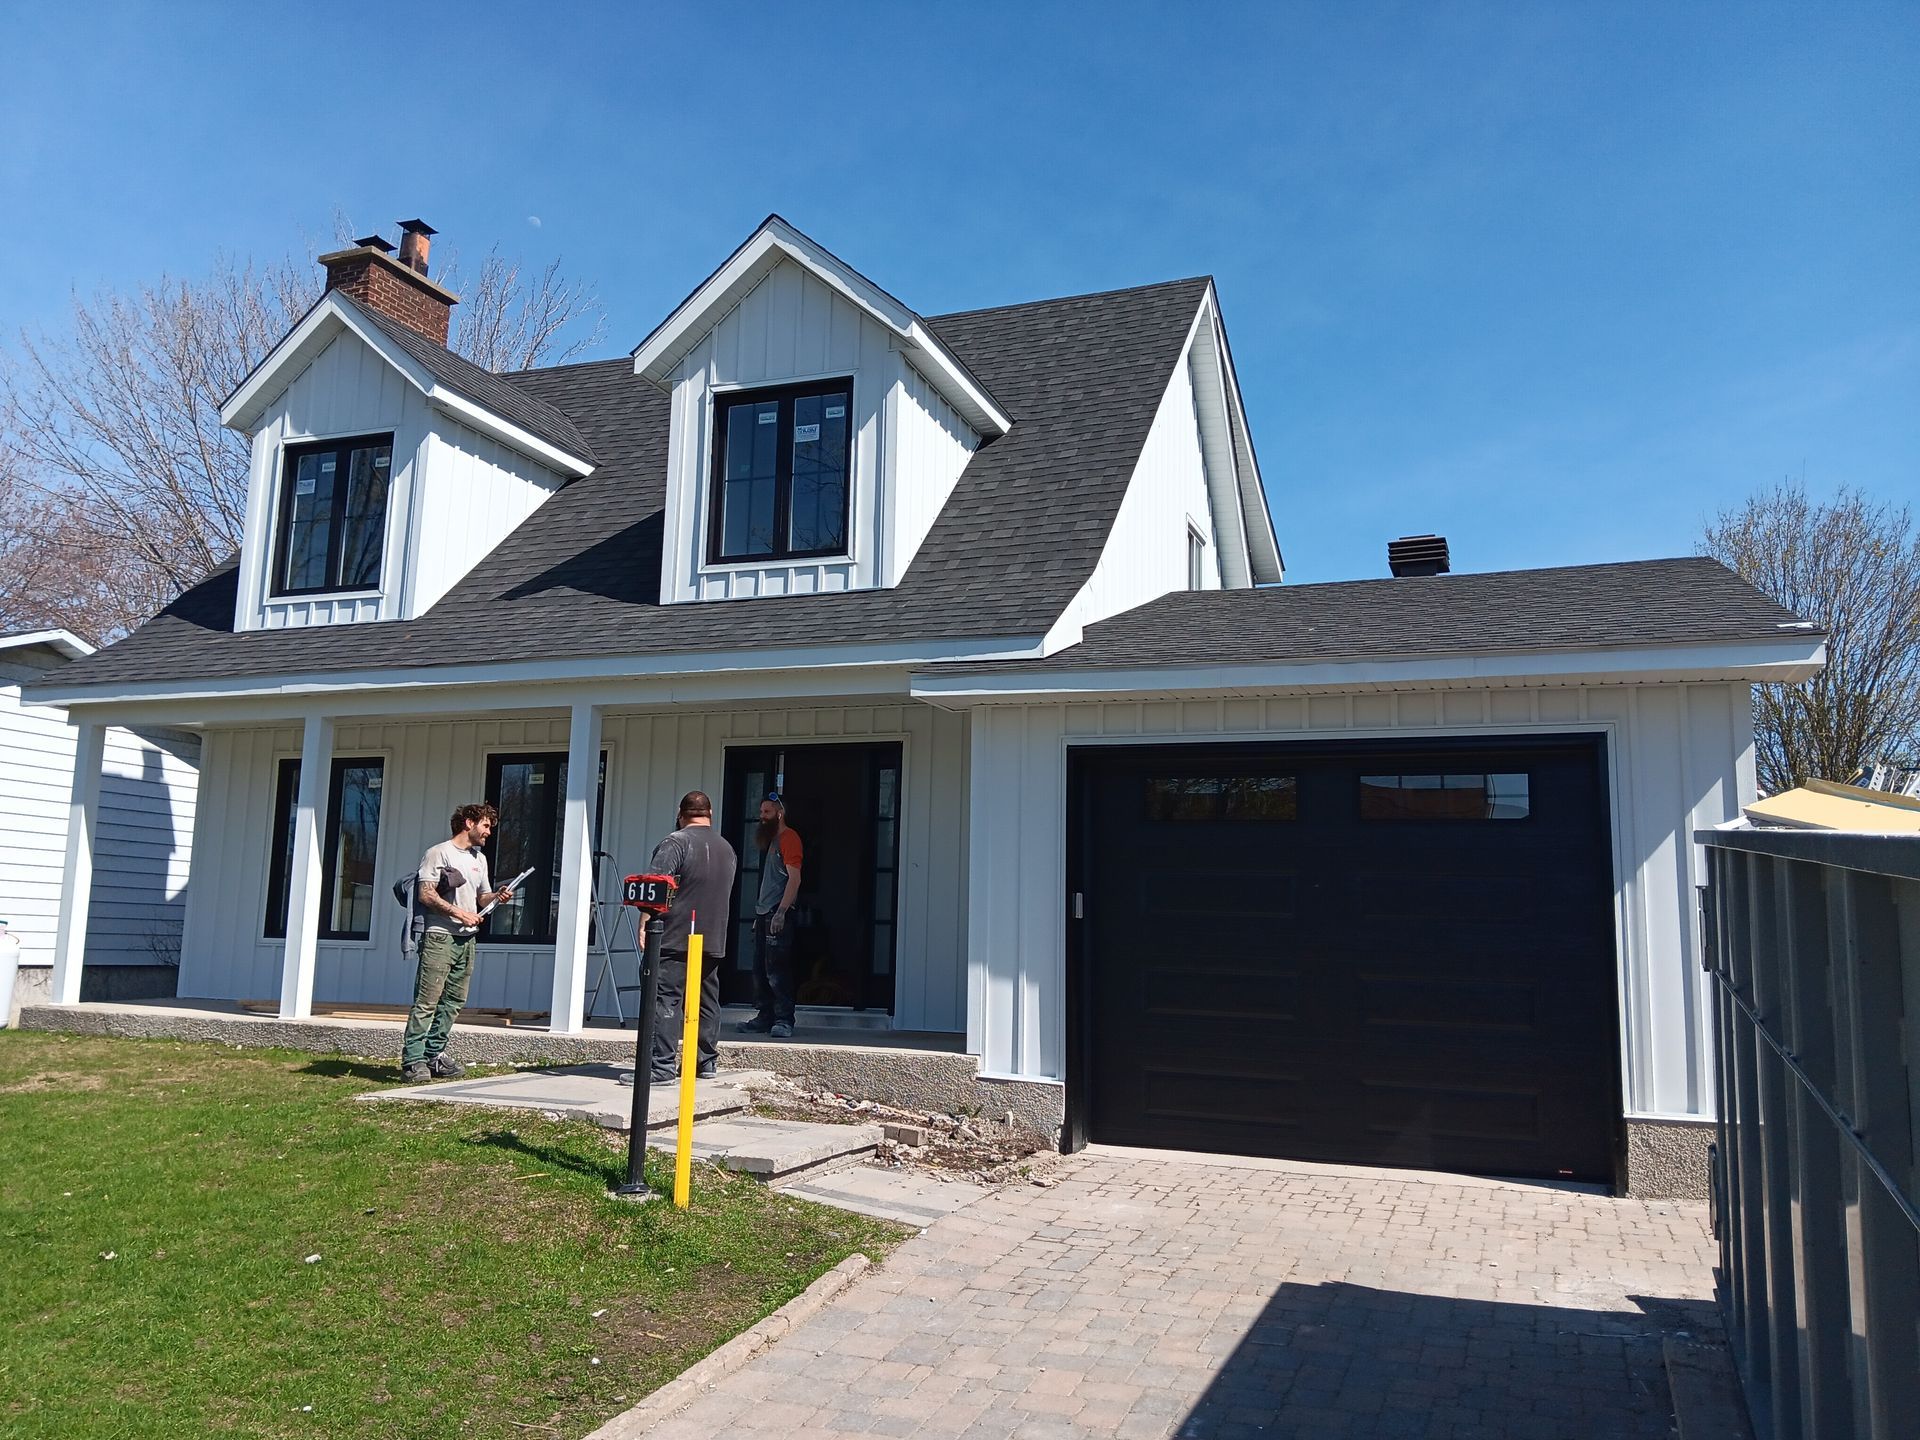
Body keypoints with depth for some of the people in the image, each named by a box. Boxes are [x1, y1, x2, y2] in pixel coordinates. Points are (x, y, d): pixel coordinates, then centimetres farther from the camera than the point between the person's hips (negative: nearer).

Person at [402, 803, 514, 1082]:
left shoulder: (480, 858, 21)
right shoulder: (439, 853, -3)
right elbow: (425, 894, -11)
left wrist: (497, 897, 5)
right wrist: (458, 912, -16)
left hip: (467, 938, 8)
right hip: (439, 936, -8)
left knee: (453, 1001, 7)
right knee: (427, 1001, -9)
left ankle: (435, 1054, 14)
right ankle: (413, 1060, -8)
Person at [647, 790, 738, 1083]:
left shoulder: (676, 842, -8)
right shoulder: (727, 849, 15)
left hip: (675, 938, -7)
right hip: (713, 940, 7)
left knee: (666, 1000, -6)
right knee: (706, 1002, 12)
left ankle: (662, 1066, -10)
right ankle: (705, 1062, 17)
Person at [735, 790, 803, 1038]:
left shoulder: (789, 838, -8)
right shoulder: (771, 840, 22)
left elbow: (794, 878, -17)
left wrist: (780, 912, -23)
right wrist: (759, 915, 20)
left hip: (778, 915, -10)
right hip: (764, 913, 10)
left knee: (776, 970, -12)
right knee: (760, 971, 10)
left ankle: (784, 1021, -9)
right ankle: (765, 1018, 15)